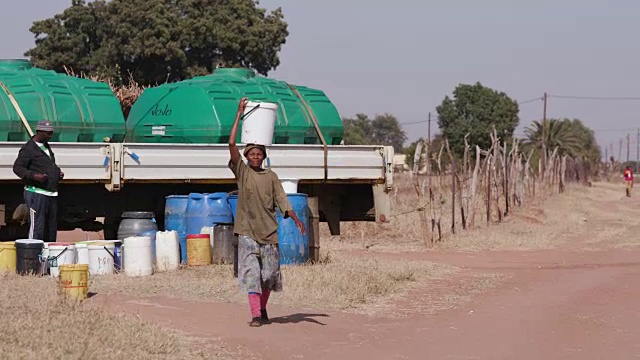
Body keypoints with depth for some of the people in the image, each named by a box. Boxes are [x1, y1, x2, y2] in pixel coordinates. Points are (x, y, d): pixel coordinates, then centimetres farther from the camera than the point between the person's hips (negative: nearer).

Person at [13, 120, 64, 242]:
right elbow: (17, 167, -12)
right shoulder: (28, 148, -8)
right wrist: (34, 176, -25)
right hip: (36, 193, -9)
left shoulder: (46, 147, 19)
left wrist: (58, 172, 13)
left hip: (51, 193, 9)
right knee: (37, 228, -11)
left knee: (51, 228, 11)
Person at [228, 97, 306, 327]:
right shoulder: (242, 172, 1)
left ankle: (263, 310, 27)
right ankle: (255, 315, -10)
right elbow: (231, 144, -8)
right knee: (251, 273, -8)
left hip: (268, 231, 3)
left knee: (270, 274, 8)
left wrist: (296, 219, -9)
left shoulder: (271, 176, 9)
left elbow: (281, 200, 5)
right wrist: (239, 114, -8)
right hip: (248, 232, -3)